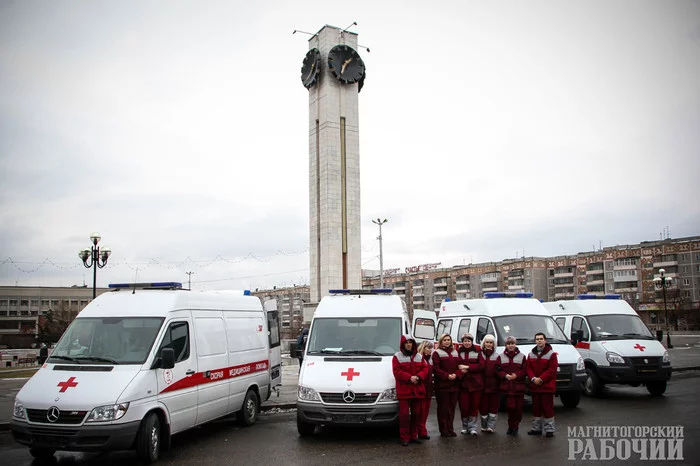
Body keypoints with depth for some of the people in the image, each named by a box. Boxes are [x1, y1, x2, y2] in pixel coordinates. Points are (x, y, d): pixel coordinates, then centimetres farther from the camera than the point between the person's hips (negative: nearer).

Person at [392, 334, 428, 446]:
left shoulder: (419, 356, 14)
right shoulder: (397, 356, 1)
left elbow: (425, 369, 7)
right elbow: (397, 372, -8)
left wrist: (418, 377, -13)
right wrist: (409, 378, -18)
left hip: (417, 390, 4)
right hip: (403, 390, -4)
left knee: (416, 413, 9)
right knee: (404, 414, -6)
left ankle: (414, 436, 20)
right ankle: (404, 438, 1)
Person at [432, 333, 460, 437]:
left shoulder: (455, 353, 17)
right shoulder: (437, 353, -1)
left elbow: (459, 366, 11)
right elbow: (436, 369, -9)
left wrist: (456, 374, -8)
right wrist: (447, 376, -17)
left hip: (454, 384, 5)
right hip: (442, 385, -5)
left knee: (452, 407, 8)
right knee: (443, 408, -2)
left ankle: (450, 429, 16)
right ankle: (444, 430, 4)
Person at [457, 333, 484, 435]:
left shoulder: (477, 352, 8)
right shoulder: (459, 353, 8)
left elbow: (481, 365, -4)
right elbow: (455, 365, 1)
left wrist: (467, 367, -13)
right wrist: (460, 369, -20)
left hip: (475, 383, 0)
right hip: (463, 383, 0)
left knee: (474, 405, 1)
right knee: (464, 406, -1)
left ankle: (472, 427, 12)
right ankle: (465, 426, 16)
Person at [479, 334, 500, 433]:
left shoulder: (497, 356, 5)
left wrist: (499, 384, -9)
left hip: (494, 386, 0)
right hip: (483, 385, 0)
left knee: (494, 406, 1)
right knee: (483, 406, 4)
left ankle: (491, 426, 6)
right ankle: (484, 426, 17)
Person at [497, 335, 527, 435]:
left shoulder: (522, 356, 7)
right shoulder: (501, 357, 9)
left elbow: (525, 370, 2)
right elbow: (498, 370, 5)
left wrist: (516, 375, -13)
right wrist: (505, 375, -12)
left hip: (519, 387, 0)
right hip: (507, 387, 0)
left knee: (518, 407, -1)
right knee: (510, 407, -4)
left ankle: (515, 426, 12)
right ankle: (511, 426, 13)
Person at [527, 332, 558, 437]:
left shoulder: (551, 353, -3)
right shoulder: (531, 354, 12)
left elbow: (552, 369, -10)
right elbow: (528, 368, 8)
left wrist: (541, 379, -16)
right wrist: (533, 378, -10)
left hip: (547, 386, -4)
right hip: (534, 386, 5)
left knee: (547, 407, -3)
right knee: (536, 408, 10)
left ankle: (549, 429, 5)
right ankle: (536, 428, 20)